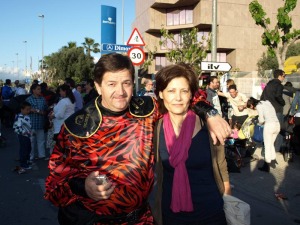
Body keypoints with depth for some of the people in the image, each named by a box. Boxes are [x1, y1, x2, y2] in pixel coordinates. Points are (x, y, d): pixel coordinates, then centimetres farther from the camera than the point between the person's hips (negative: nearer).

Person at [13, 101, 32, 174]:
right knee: (23, 151, -4)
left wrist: (32, 131, 13)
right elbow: (15, 127, -27)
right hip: (22, 136, -10)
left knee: (28, 150, 18)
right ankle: (22, 167, 4)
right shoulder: (19, 117, -21)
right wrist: (23, 132, -27)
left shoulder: (27, 116, 8)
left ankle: (25, 164, 32)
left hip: (27, 136, 10)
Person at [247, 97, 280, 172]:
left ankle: (266, 167, 9)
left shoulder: (259, 106, -3)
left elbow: (261, 120, -6)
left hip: (269, 125, -7)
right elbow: (273, 114, 17)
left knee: (267, 146, 3)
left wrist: (260, 122, 15)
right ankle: (273, 161, 29)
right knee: (271, 144, 24)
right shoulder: (267, 102, 20)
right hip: (277, 125, 7)